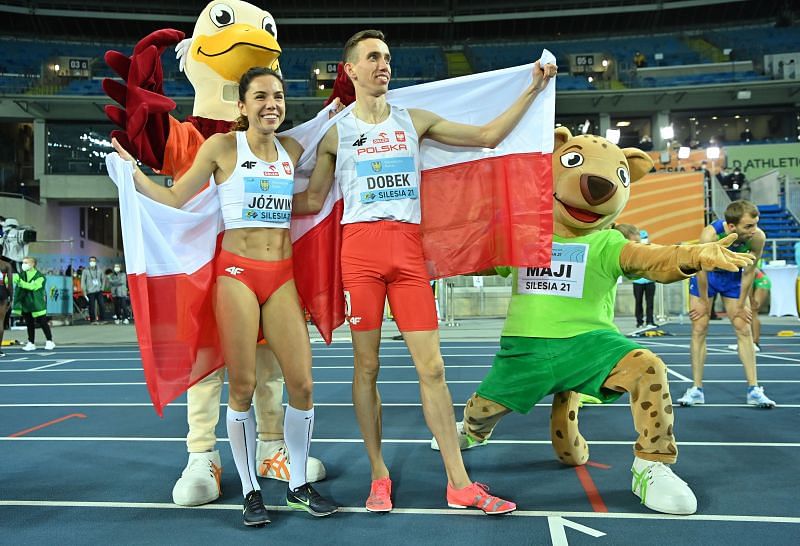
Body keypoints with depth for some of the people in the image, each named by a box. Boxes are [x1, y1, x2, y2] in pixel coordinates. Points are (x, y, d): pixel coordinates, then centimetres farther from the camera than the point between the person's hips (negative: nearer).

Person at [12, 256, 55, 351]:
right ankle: (31, 343, 16)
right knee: (29, 324, 9)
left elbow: (32, 286, -23)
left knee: (42, 323, 1)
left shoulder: (39, 276, -10)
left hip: (37, 303, -4)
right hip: (26, 303, 5)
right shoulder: (22, 275, 4)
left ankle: (49, 342, 11)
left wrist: (20, 281, -32)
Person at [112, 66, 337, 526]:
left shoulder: (293, 151, 11)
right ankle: (251, 491, 16)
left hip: (283, 275, 4)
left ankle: (300, 484, 18)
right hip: (237, 272, -3)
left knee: (302, 384, -1)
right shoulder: (223, 146, 0)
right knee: (243, 387, -1)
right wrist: (131, 170, -8)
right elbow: (175, 198, 3)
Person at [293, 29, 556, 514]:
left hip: (409, 249, 1)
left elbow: (488, 136, 14)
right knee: (367, 365, 2)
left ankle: (459, 483, 4)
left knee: (432, 367, -2)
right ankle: (379, 475, 16)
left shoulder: (415, 121, 14)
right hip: (360, 248, -1)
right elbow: (313, 200, 14)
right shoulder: (336, 134, 11)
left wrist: (533, 90, 11)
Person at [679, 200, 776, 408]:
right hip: (705, 276, -2)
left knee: (744, 329, -2)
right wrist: (704, 302, -12)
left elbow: (748, 272, -14)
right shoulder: (710, 234, -38)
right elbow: (702, 271, -23)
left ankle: (753, 390, 3)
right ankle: (696, 390, 3)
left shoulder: (758, 237, -29)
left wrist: (741, 305, -7)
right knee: (699, 329, -4)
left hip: (733, 276, 2)